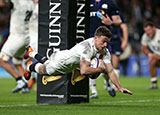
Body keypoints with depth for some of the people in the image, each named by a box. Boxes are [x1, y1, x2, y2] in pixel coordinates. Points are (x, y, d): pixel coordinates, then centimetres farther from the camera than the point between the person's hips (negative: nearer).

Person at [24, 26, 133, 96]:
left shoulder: (105, 52, -23)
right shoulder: (87, 47, -45)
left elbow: (110, 71, -21)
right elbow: (84, 70, -52)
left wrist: (120, 87, -30)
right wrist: (101, 69, -41)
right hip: (60, 60, -7)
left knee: (47, 63, 36)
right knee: (42, 69, 25)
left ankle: (31, 53, 62)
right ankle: (30, 67, 58)